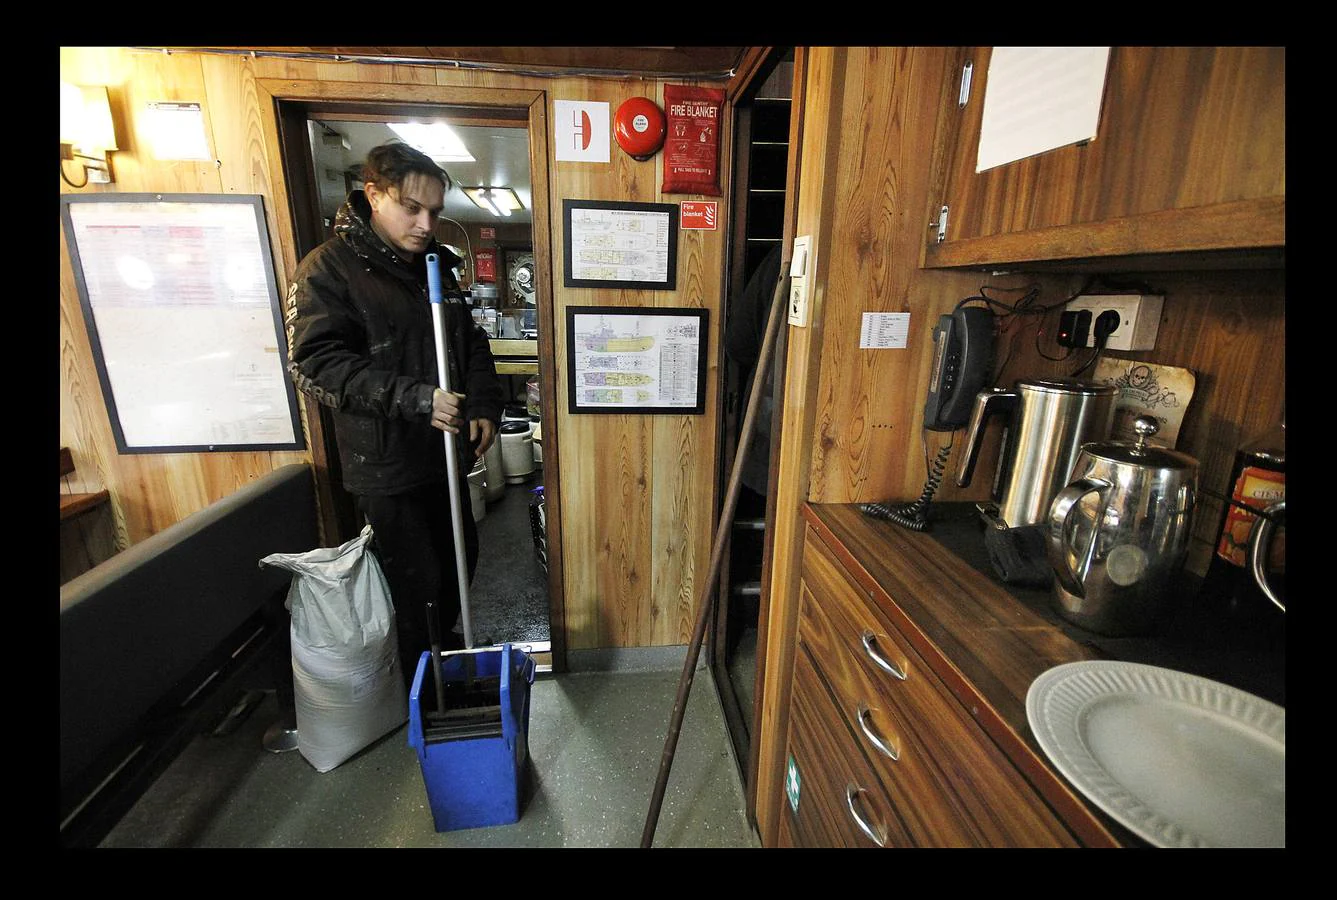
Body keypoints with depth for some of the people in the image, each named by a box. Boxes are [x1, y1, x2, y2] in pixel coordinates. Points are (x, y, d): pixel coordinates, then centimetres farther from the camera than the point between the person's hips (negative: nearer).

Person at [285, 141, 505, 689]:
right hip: (384, 463, -6)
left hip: (444, 454, 7)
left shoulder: (436, 266, 10)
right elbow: (314, 364, -18)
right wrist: (414, 399, -27)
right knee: (413, 582, 4)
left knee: (460, 561, 18)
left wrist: (485, 406, 0)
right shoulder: (328, 268, -9)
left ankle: (449, 650, 44)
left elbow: (472, 343, 16)